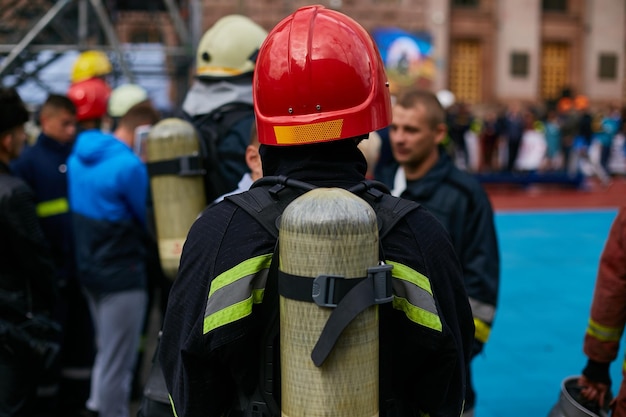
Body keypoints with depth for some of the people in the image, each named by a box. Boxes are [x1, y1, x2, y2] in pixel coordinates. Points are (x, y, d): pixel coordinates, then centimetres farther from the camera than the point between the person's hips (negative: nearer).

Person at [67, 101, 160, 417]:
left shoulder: (79, 155, 4)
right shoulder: (129, 166, -22)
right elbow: (149, 219, -12)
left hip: (88, 268, 9)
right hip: (122, 274, -9)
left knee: (106, 349, 24)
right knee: (118, 361, 3)